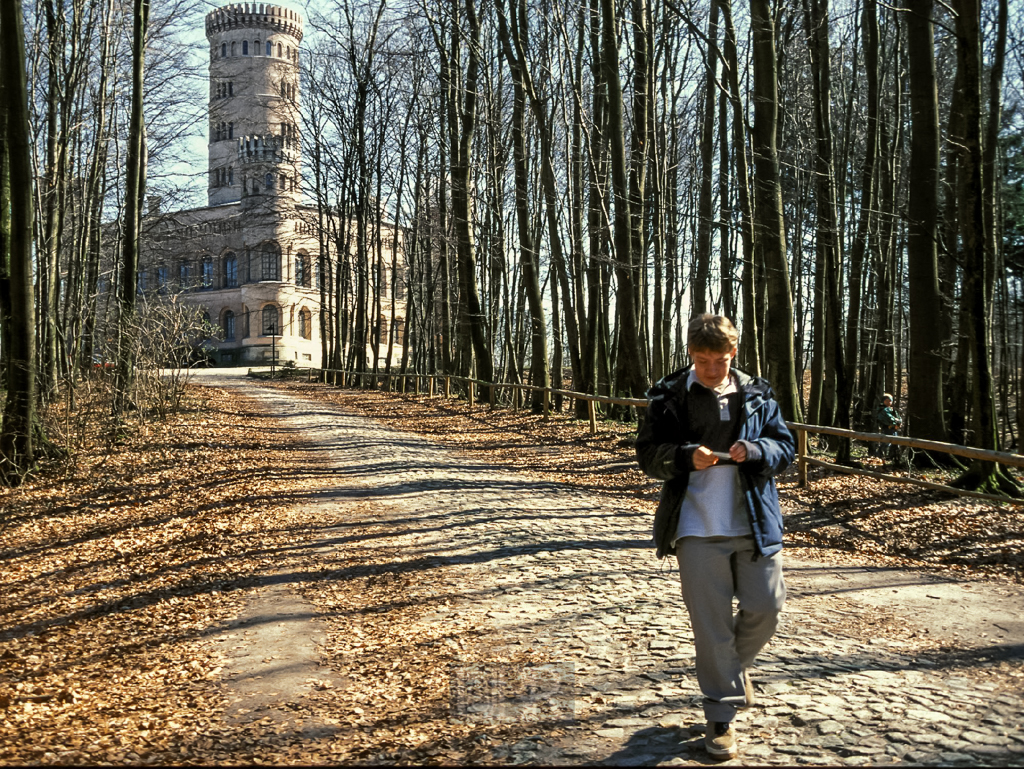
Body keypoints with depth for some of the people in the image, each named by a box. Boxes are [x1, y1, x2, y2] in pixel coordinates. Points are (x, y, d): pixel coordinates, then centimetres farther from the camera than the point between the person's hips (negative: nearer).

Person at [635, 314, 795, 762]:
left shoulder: (758, 394, 6)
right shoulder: (668, 397, -1)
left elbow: (785, 447, 8)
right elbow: (647, 453, 0)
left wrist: (755, 450, -15)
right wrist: (686, 456, -19)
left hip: (755, 523, 3)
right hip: (697, 527, -2)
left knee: (765, 607, 8)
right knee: (710, 622, 1)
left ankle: (736, 665, 40)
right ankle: (721, 716, 16)